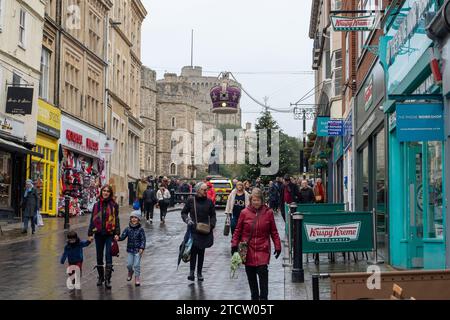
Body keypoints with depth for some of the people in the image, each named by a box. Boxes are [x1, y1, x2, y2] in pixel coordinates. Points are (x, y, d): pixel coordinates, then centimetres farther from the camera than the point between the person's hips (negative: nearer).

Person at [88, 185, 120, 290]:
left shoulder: (114, 205, 1)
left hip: (109, 234, -3)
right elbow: (92, 220, 9)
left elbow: (116, 220, 0)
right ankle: (100, 277, 25)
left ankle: (107, 280, -7)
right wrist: (90, 234, 5)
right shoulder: (97, 205, 7)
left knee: (108, 256, -9)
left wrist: (117, 233, -7)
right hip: (99, 234, 3)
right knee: (99, 256, 11)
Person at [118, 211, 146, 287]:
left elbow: (143, 239, -6)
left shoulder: (140, 230, -7)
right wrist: (118, 238, -25)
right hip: (130, 250, 3)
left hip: (138, 250, -3)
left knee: (136, 264, -4)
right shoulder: (128, 229, 1)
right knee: (129, 264, 5)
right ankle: (130, 272, 37)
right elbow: (123, 237, -4)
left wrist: (142, 248, -16)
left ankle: (137, 278, 8)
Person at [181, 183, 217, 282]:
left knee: (201, 252, 9)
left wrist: (211, 225, -5)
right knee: (194, 250, -15)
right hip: (193, 231, -2)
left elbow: (213, 215, 13)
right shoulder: (191, 201, 0)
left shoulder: (209, 202, 6)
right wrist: (187, 220, -10)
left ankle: (199, 273, 17)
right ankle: (192, 271, -12)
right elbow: (184, 213, 9)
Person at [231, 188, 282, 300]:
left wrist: (277, 246, 2)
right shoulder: (244, 213, 0)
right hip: (248, 249, 2)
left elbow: (274, 231, 5)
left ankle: (263, 297, -4)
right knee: (251, 275, 10)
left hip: (262, 250, -2)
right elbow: (238, 230, 6)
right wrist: (234, 244, -1)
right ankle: (254, 297, 24)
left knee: (263, 273, -12)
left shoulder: (268, 213, 0)